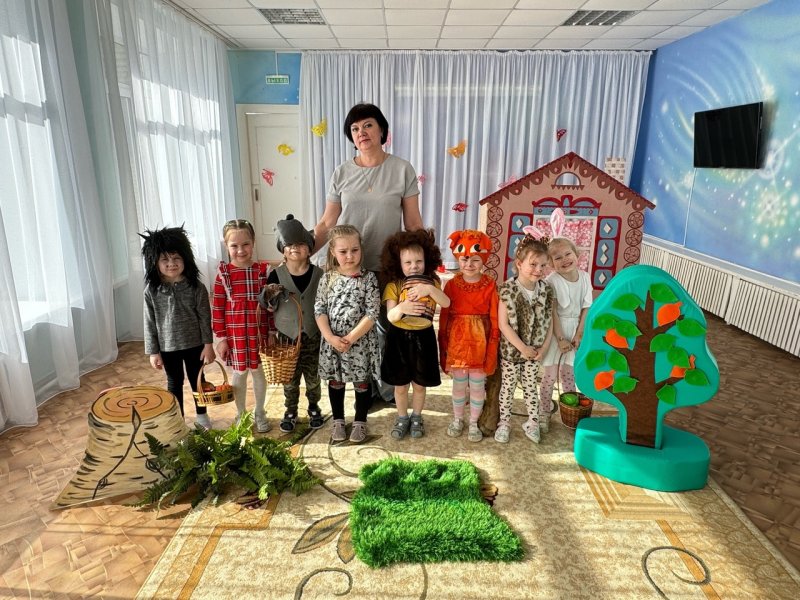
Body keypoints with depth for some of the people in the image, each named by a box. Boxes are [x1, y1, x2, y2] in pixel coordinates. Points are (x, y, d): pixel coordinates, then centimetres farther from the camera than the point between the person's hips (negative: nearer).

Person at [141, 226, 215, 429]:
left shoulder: (196, 287, -12)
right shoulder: (152, 290, -10)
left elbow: (205, 318, -8)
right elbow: (149, 323, -5)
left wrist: (208, 345, -7)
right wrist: (153, 351, -3)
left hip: (194, 344, 0)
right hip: (167, 346, 1)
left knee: (196, 379, 16)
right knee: (174, 382, 17)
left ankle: (201, 415, 37)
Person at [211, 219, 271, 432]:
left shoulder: (263, 270, -4)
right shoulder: (223, 273, -6)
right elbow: (217, 307, -4)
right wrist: (221, 338, -5)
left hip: (258, 333, 1)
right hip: (235, 334, -1)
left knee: (259, 372, 14)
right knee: (239, 374, 13)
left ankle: (260, 414, 32)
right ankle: (241, 415, 31)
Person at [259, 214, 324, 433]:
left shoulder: (318, 274, -6)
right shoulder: (276, 274, -8)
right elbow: (269, 308, -4)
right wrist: (269, 295, -25)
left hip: (312, 335, 1)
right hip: (287, 336, 0)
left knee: (313, 376, 14)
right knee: (289, 379, 12)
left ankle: (314, 408, 35)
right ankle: (290, 411, 30)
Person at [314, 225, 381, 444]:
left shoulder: (368, 278, -9)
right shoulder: (328, 278, -2)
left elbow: (372, 314, -13)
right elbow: (319, 310, -3)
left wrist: (350, 338, -17)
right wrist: (330, 337, -15)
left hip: (361, 342, -2)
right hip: (332, 341, 2)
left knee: (362, 382, 12)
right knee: (335, 382, 16)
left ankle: (360, 422, 31)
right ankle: (338, 421, 35)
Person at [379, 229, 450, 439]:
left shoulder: (431, 282, -2)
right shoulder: (393, 286, -8)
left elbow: (446, 303, -19)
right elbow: (390, 316, -18)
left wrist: (430, 289, -35)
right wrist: (401, 308, -40)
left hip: (423, 337, 1)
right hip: (399, 338, -1)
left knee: (419, 384, 13)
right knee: (400, 385, 11)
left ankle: (416, 417, 35)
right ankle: (402, 418, 32)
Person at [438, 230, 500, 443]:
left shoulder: (490, 285, -6)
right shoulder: (451, 285, -4)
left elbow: (494, 318, -5)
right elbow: (444, 316, -1)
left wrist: (493, 344, -7)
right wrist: (443, 343, -1)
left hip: (480, 339, -1)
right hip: (457, 338, 1)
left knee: (477, 384, 11)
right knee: (459, 383, 15)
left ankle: (474, 423, 30)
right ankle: (457, 420, 35)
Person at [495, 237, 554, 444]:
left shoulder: (546, 290, -5)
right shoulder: (508, 289, -18)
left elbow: (549, 322, 2)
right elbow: (503, 324, -19)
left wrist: (543, 348, -6)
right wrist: (522, 348, -17)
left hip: (535, 351, 3)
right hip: (511, 350, -3)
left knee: (531, 386, 17)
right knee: (508, 387, 12)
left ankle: (533, 422, 31)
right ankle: (504, 423, 26)